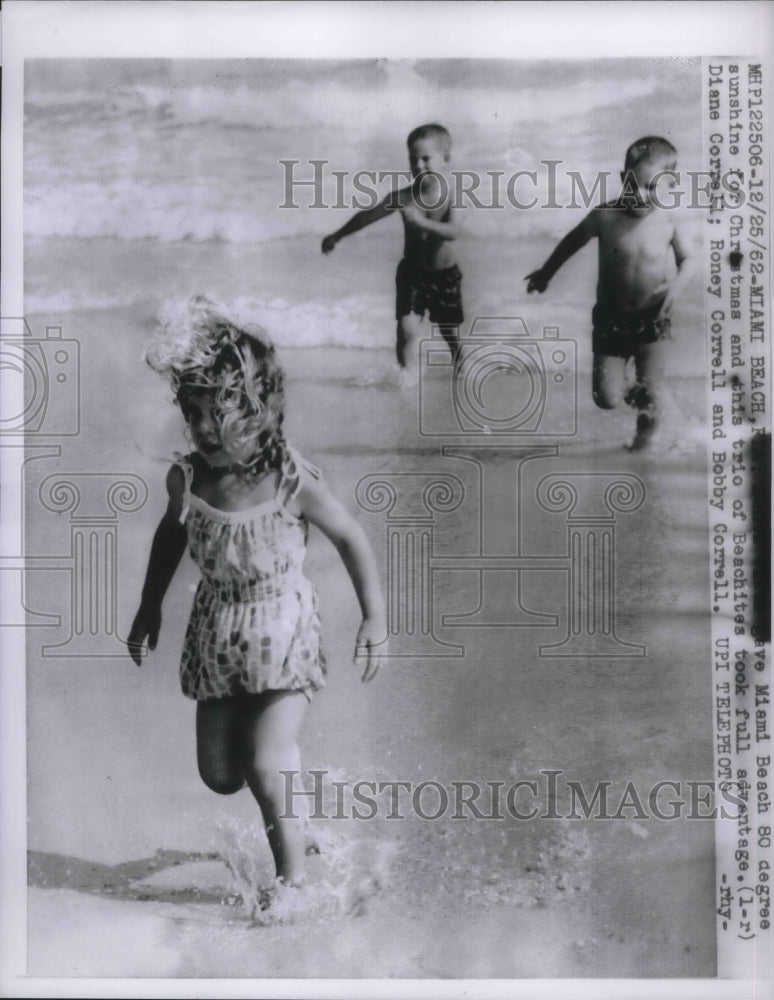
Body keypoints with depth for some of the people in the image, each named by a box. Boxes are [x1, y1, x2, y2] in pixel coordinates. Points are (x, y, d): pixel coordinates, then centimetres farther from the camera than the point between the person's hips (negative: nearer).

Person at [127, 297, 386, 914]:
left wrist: (375, 618, -7)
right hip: (216, 636, 4)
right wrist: (149, 608, 16)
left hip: (284, 633, -4)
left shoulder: (292, 481, -21)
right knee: (220, 776, 10)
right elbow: (171, 535, 10)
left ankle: (293, 874, 12)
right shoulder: (186, 480, -11)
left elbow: (351, 539, -8)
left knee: (266, 768, -12)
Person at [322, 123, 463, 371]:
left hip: (445, 275, -1)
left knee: (452, 333, 12)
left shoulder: (452, 194, -17)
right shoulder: (403, 197, -11)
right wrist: (337, 236, 0)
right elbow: (369, 215, -3)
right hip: (412, 272, 1)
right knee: (407, 329, -13)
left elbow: (453, 232, -32)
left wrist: (421, 221, -45)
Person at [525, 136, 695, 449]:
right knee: (607, 399, -2)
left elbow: (687, 259, 3)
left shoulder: (668, 221, -12)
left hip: (652, 320, 0)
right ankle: (634, 393, 35)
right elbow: (574, 240, 5)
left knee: (651, 394, 1)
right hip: (610, 318, 1)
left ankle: (647, 426, 38)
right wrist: (546, 272, 15)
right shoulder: (605, 216, -14)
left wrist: (677, 285, -17)